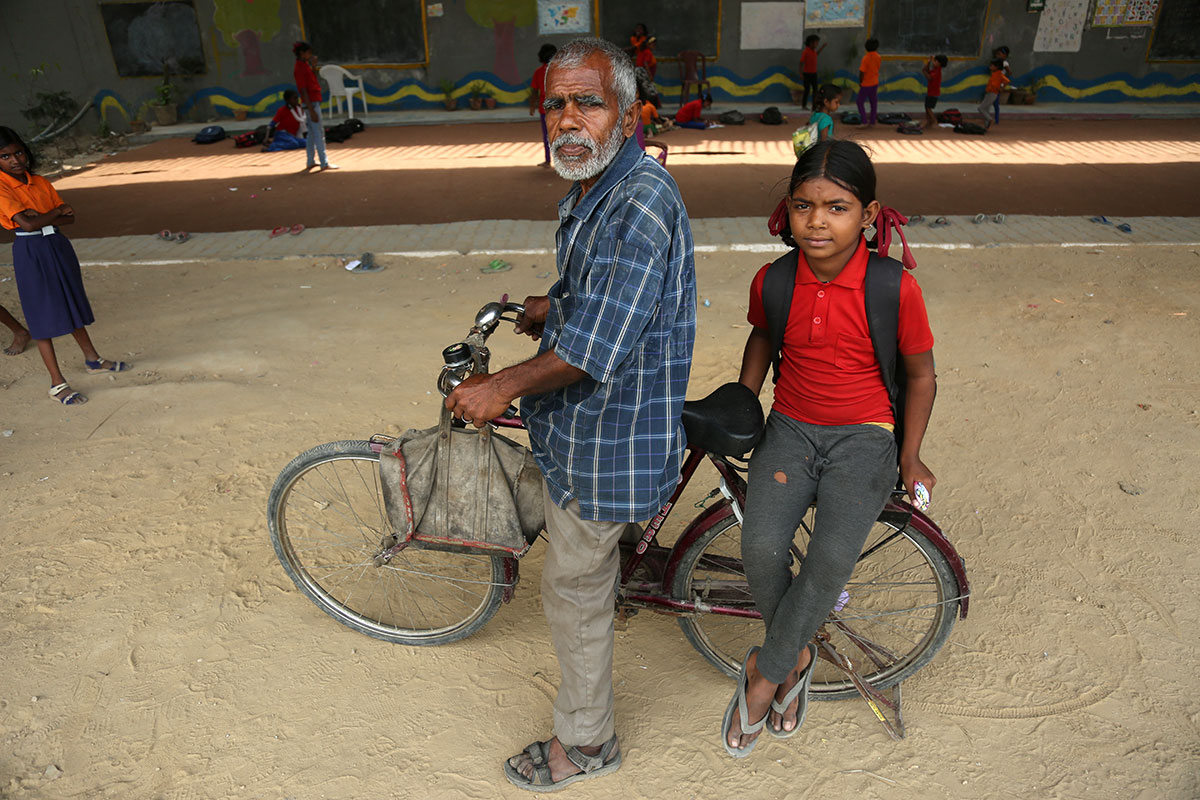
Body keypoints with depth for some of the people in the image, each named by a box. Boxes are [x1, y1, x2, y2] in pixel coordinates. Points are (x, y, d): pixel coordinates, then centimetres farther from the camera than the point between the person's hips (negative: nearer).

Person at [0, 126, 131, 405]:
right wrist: (56, 213, -8)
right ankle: (57, 383, 3)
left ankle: (92, 359, 36)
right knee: (43, 315, -2)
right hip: (30, 252, -6)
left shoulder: (40, 182, 6)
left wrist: (39, 216, -16)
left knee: (73, 306, 18)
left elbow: (70, 217, 1)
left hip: (58, 246, 6)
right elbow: (27, 223, -23)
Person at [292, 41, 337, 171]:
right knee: (319, 132, -7)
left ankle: (311, 162, 20)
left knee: (312, 133, 14)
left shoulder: (305, 65, 12)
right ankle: (324, 164, -5)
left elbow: (313, 81, 19)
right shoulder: (300, 69, -16)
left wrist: (313, 66, 9)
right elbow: (303, 90, -20)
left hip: (314, 101, 10)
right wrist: (311, 110, -23)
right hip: (311, 103, -10)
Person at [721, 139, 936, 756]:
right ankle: (796, 656, 8)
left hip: (863, 435, -2)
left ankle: (764, 673, 1)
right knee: (761, 549, -21)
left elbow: (921, 375, 1)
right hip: (790, 428, 2)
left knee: (831, 561, -23)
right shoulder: (773, 281, -4)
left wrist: (910, 457, 2)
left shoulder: (895, 289, -12)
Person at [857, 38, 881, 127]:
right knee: (874, 103, 12)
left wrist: (860, 82, -8)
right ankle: (872, 122, 16)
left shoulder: (866, 58, -20)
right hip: (875, 83, 6)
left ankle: (865, 121, -6)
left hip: (866, 84, -6)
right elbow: (877, 68, 10)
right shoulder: (877, 56, -1)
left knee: (860, 103, 4)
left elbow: (862, 72, -21)